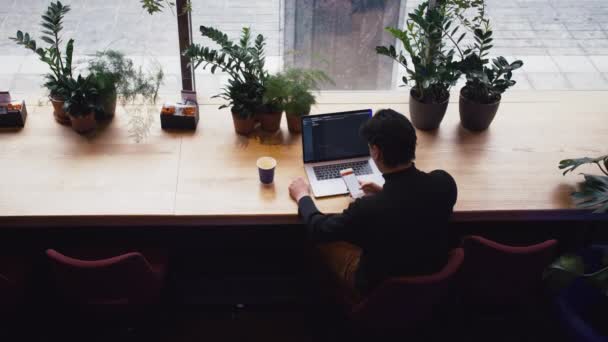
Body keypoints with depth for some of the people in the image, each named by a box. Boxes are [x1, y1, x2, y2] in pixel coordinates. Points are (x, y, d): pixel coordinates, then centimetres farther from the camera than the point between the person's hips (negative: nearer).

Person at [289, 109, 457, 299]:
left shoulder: (369, 209, -37)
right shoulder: (444, 182, -23)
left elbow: (319, 229, -16)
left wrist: (302, 196, 2)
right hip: (434, 279, 5)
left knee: (323, 241, 17)